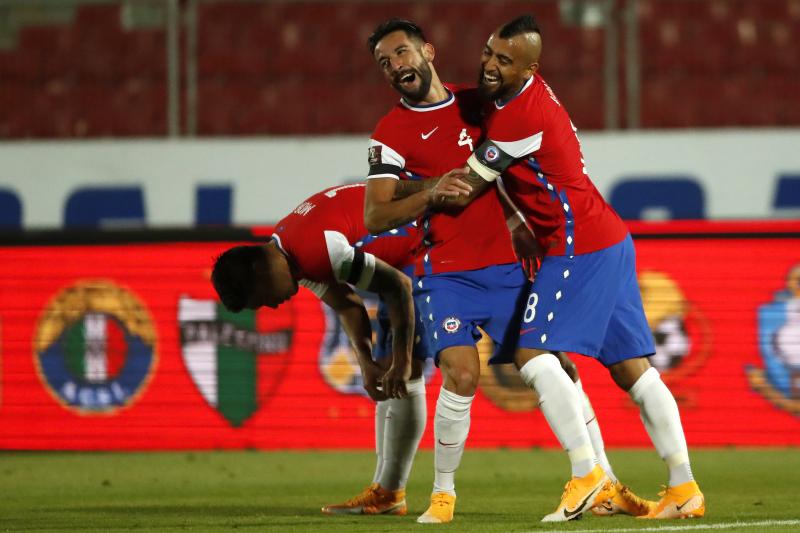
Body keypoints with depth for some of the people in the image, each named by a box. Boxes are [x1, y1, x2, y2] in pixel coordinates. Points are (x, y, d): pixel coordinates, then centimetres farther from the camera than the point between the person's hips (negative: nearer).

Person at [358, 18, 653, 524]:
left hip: (504, 268, 4)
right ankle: (444, 493, -4)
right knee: (462, 375, -22)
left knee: (558, 368, 1)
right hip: (445, 276, -4)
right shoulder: (392, 131, -2)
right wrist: (432, 194, -22)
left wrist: (518, 219, 13)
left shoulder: (476, 103, 10)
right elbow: (375, 216, -9)